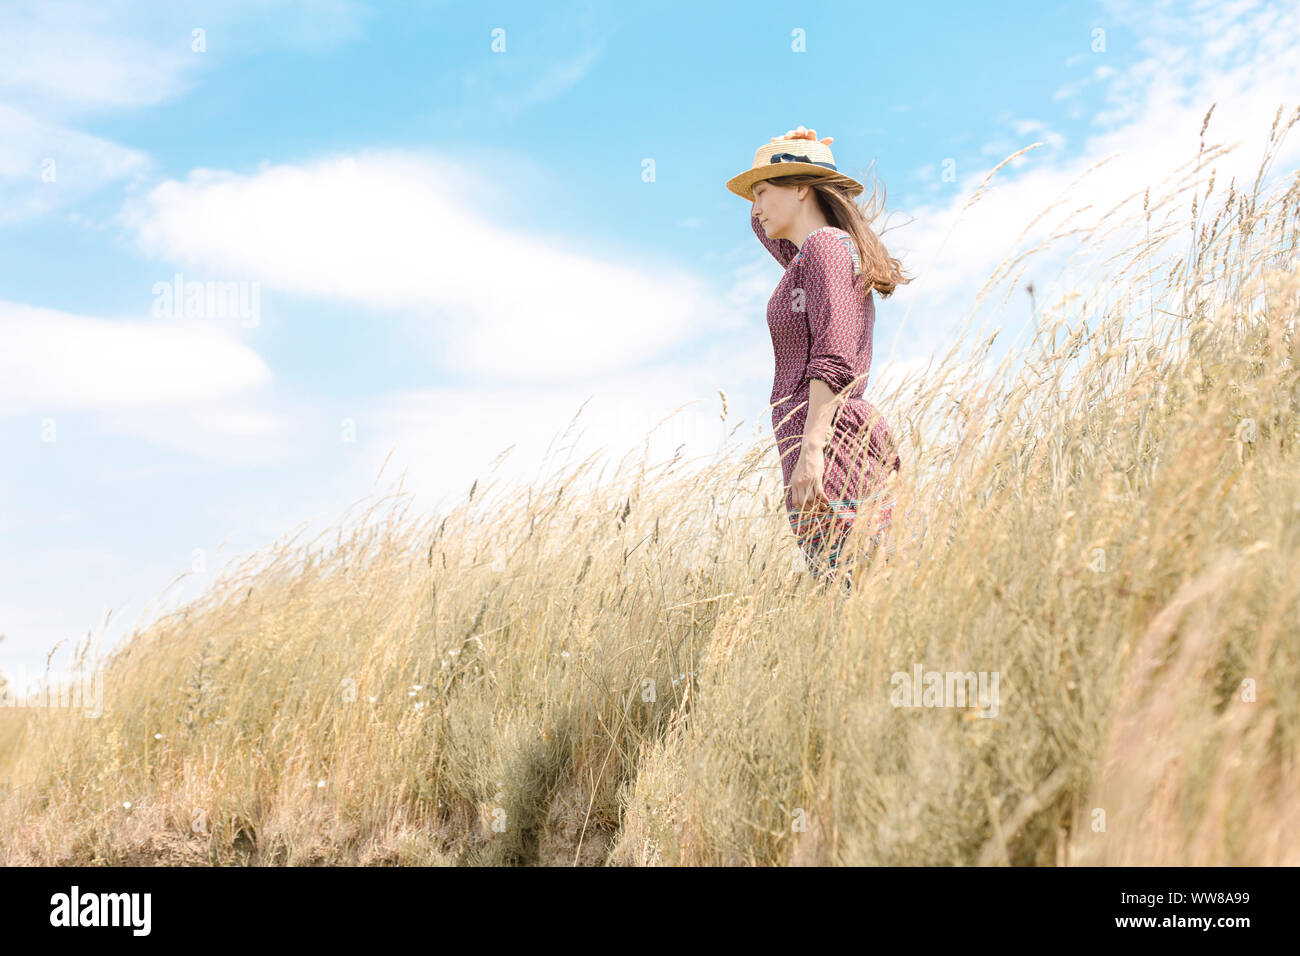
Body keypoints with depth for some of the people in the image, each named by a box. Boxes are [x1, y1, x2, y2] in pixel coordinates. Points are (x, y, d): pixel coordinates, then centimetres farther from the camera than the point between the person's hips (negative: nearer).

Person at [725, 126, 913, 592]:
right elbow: (764, 223, 46)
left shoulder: (826, 244, -4)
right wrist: (782, 152, 31)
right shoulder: (804, 257, 25)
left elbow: (834, 355, -17)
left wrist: (810, 448, -23)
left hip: (833, 439, -10)